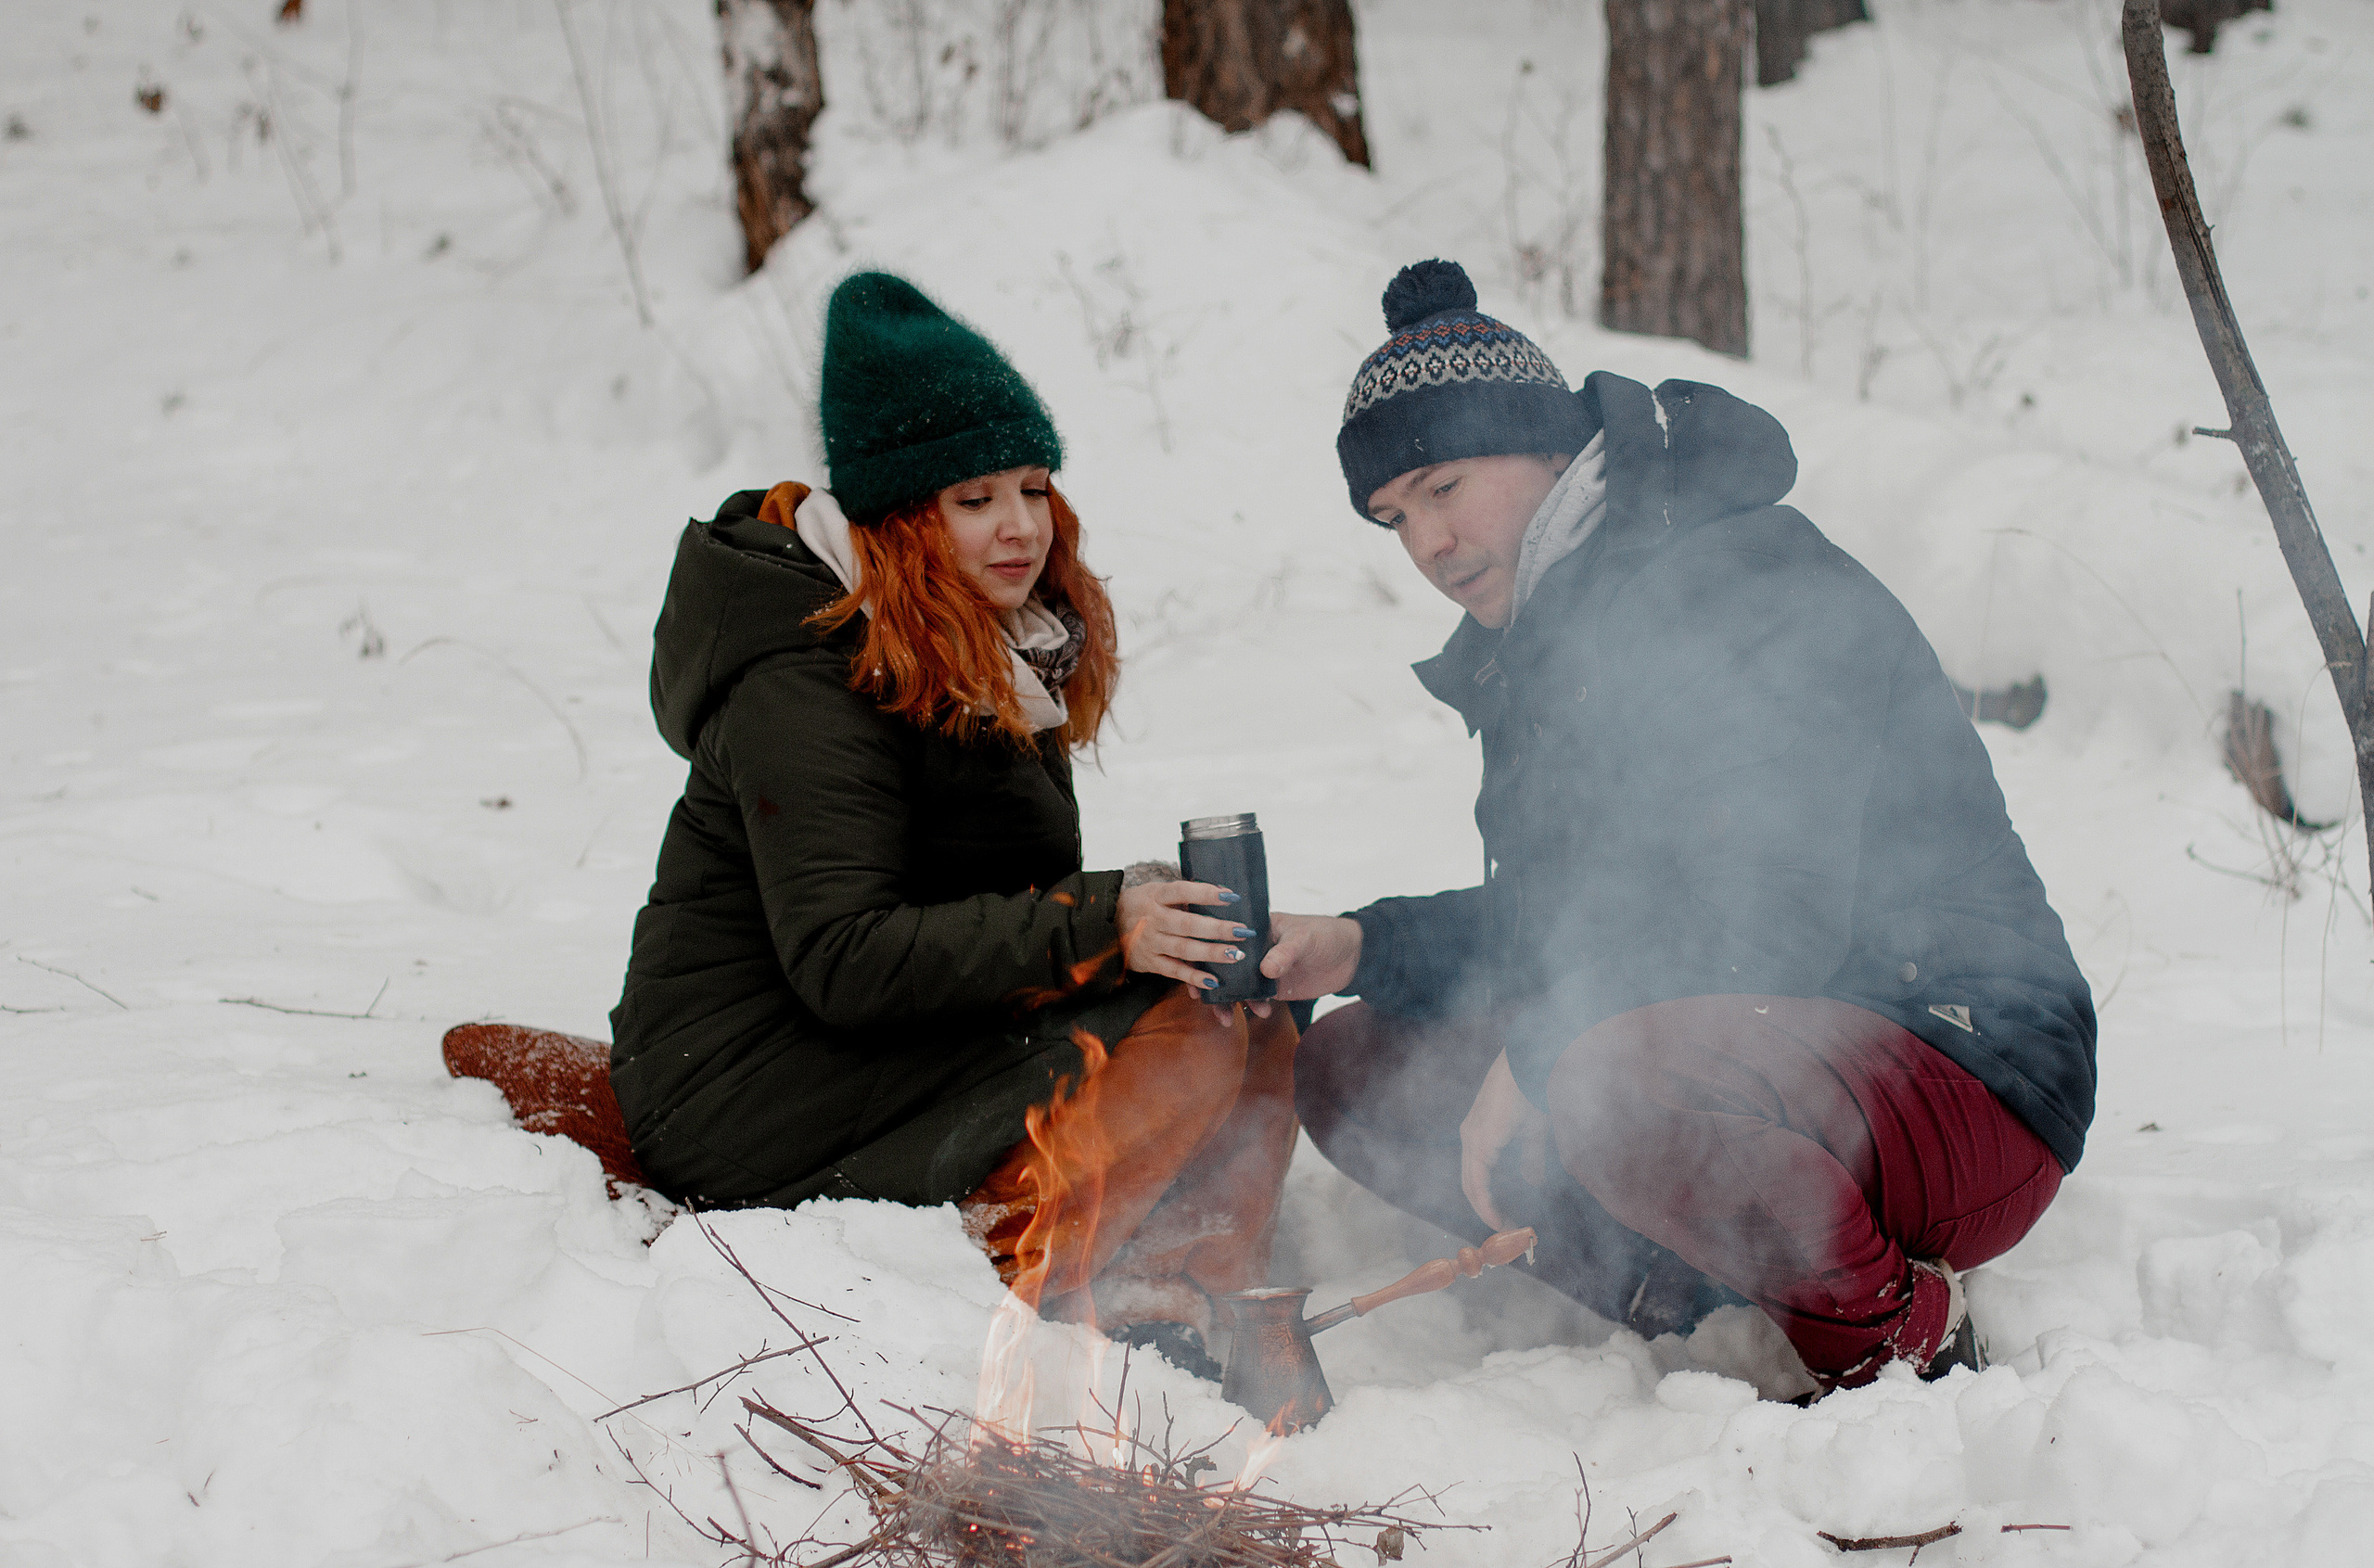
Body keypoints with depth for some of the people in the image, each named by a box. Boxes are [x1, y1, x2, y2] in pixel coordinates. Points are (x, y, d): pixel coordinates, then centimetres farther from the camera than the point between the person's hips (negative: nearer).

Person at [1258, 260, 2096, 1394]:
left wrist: (1537, 1061, -20)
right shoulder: (1538, 643, 13)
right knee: (1354, 1068, 5)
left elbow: (1768, 928, -26)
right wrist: (1365, 949, 4)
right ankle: (1699, 1299, -5)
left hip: (1965, 1075, -10)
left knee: (1628, 1083, -40)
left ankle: (1904, 1338, -12)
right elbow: (1550, 925, 20)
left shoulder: (1747, 579, -17)